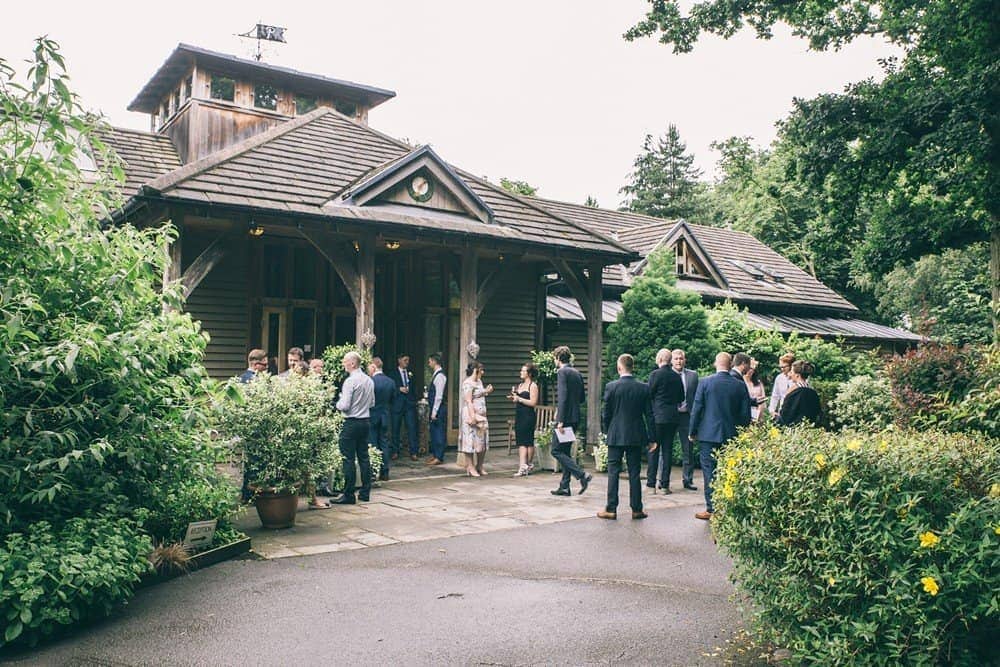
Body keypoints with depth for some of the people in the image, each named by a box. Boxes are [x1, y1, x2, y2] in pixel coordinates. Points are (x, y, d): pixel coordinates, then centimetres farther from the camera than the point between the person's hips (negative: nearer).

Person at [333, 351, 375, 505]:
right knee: (363, 457, 13)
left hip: (352, 422, -8)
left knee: (348, 459, -3)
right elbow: (372, 403, 18)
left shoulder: (350, 381, -15)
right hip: (366, 421, 8)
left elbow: (344, 406, -18)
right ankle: (365, 492, 17)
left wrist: (338, 403, 2)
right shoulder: (369, 380, 9)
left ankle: (348, 495, -1)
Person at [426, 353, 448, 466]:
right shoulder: (435, 374, 13)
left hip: (439, 408, -10)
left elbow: (439, 396, -20)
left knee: (439, 432, -4)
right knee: (433, 430, 15)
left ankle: (439, 457, 2)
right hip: (434, 407, 10)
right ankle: (434, 454, 24)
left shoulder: (440, 376, -16)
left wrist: (434, 412, -20)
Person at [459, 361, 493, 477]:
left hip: (481, 416, 9)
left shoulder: (479, 381, 15)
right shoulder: (468, 383, -13)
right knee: (471, 441, -3)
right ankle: (470, 467, 3)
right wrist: (472, 417, -23)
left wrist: (486, 392, 9)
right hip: (471, 416, -9)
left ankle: (479, 466, 19)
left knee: (483, 441, 10)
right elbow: (468, 401, -19)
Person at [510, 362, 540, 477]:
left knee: (528, 441, -5)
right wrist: (513, 398, 4)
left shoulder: (533, 386, -6)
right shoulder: (520, 385, 17)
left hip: (528, 416, -8)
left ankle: (528, 465, -3)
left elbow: (533, 402, -16)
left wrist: (519, 399, -16)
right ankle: (523, 466, 8)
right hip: (519, 416, 8)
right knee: (520, 442, 5)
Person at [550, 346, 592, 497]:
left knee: (556, 451, -3)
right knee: (566, 452, 13)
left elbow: (563, 397, -20)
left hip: (566, 418, -9)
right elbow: (581, 398, 18)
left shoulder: (562, 372, -11)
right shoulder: (577, 373, 14)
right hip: (576, 418, 9)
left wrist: (560, 421, -21)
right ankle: (564, 487, 14)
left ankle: (582, 475, -13)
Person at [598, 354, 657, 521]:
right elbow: (649, 414, 1)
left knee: (613, 472, 4)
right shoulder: (644, 388, -2)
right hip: (636, 436, 2)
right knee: (634, 473, 8)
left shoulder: (611, 386, -9)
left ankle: (611, 510, 6)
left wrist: (606, 430, 12)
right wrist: (652, 438, 7)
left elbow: (606, 413, -4)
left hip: (616, 436, -2)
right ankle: (637, 509, 13)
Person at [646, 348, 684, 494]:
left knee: (653, 450, 1)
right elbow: (681, 398, 13)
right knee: (667, 450, 9)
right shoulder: (677, 376, 6)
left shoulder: (655, 374, -10)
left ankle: (651, 484, 2)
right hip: (673, 417, 5)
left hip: (657, 416, -5)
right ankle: (665, 484, 10)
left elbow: (649, 395, -7)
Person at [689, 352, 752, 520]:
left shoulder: (705, 382, -8)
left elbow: (697, 409, -6)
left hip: (709, 434, -3)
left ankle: (711, 509, 4)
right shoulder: (740, 385, 0)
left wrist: (693, 432, 4)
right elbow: (745, 413, 4)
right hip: (731, 435, 3)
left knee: (709, 471, 2)